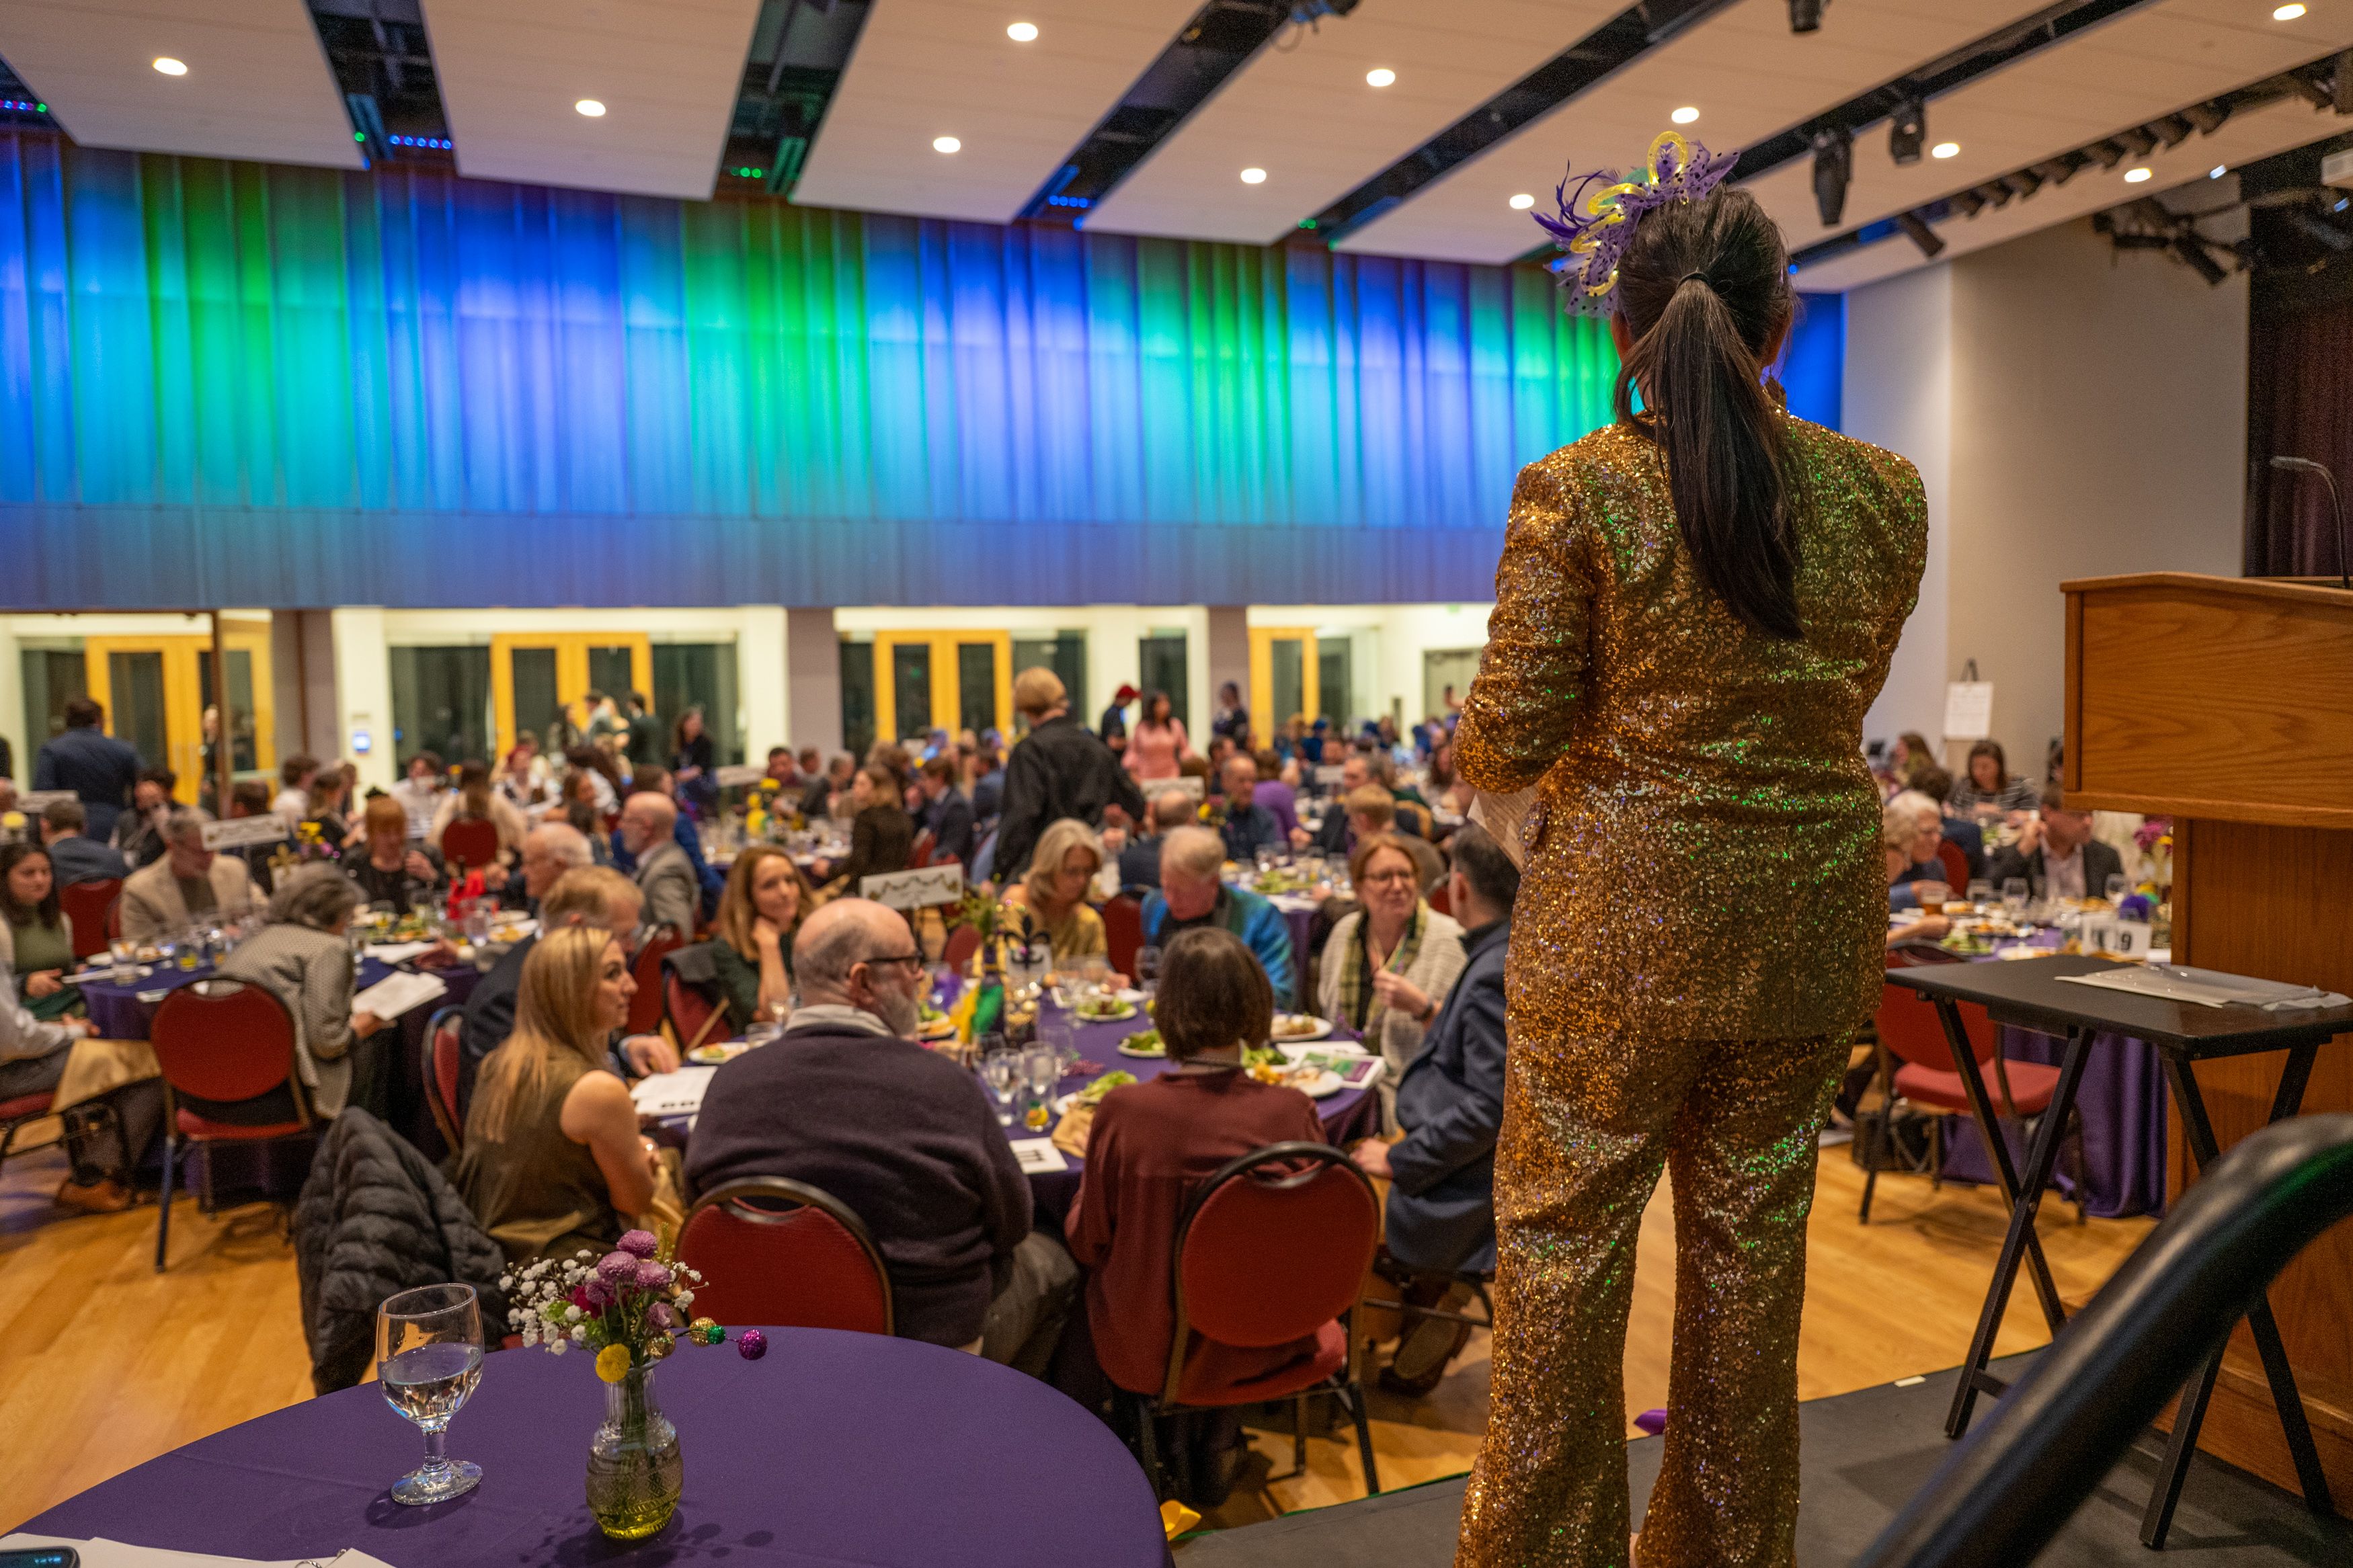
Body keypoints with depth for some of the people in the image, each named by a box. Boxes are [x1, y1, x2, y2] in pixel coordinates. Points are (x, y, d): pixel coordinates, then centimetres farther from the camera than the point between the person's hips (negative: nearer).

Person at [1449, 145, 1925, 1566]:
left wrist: (1467, 750, 10)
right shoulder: (1883, 495, 0)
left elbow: (1510, 739, -12)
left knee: (1563, 1241, 10)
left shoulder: (1577, 494, -13)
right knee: (1754, 1239, 17)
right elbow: (1839, 701, 11)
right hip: (1811, 920, 5)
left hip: (1623, 921, -4)